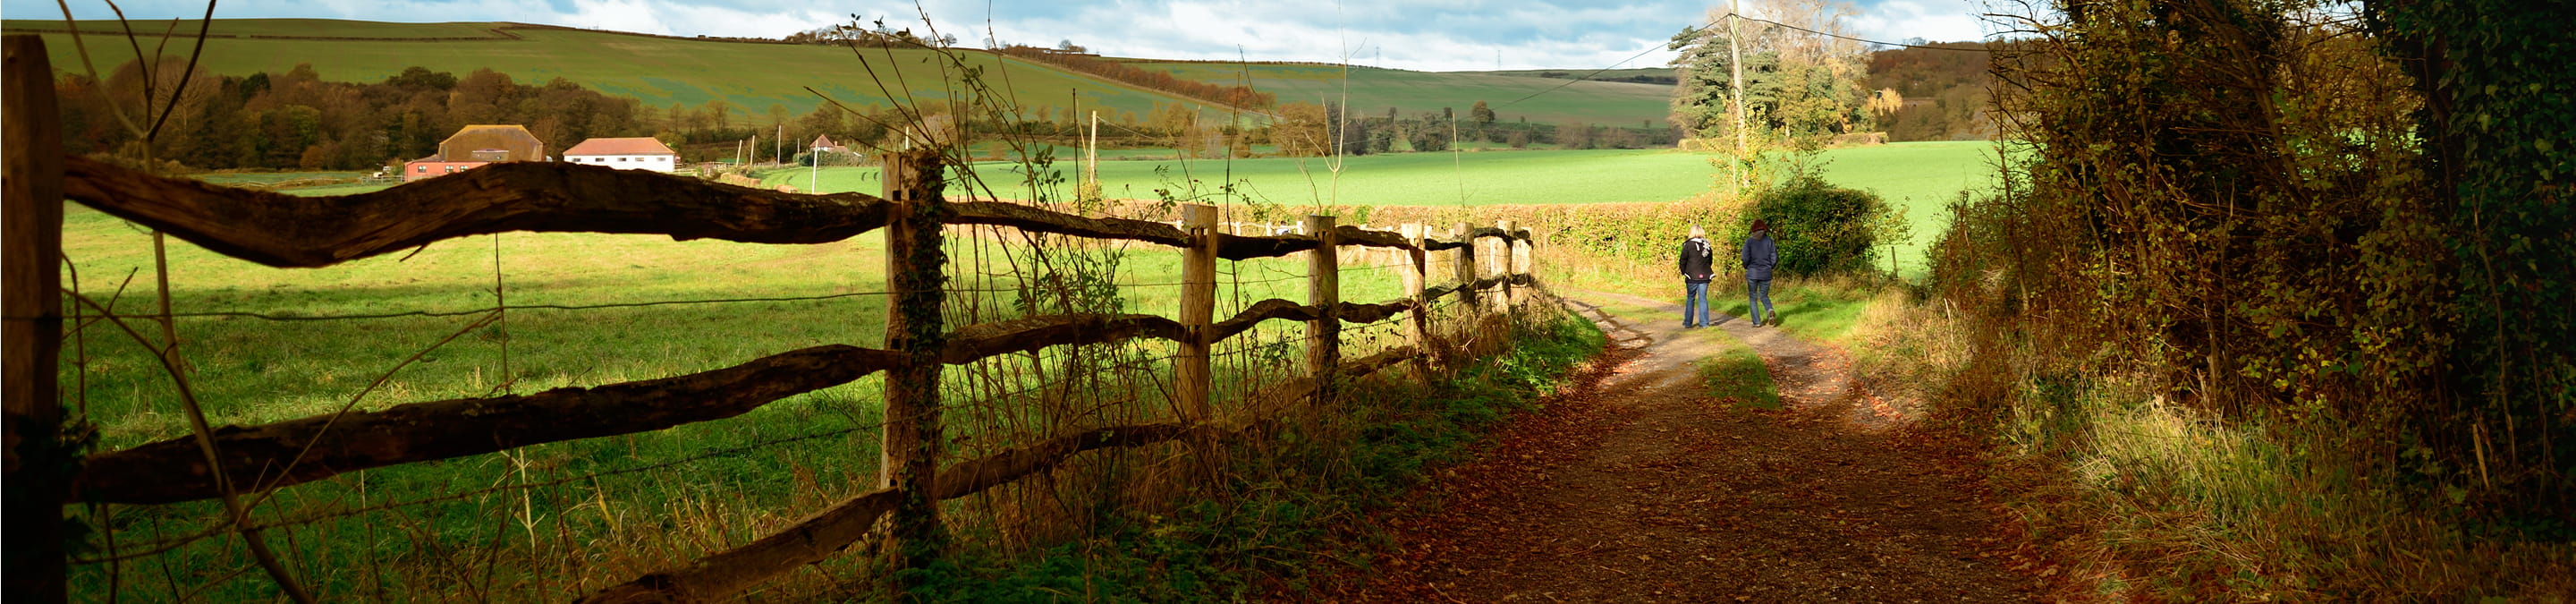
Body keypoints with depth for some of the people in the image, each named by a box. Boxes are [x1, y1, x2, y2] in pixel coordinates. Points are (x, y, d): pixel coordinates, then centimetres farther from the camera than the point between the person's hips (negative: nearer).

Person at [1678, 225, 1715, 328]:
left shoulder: (1688, 245, -8)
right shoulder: (1707, 245, 5)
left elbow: (1683, 261, -6)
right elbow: (1710, 261, 13)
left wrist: (1684, 272, 8)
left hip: (1692, 277, -3)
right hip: (1705, 276, 3)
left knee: (1690, 298, 8)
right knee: (1703, 299, 7)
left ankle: (1688, 323, 11)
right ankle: (1704, 323, 5)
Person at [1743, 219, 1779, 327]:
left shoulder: (1749, 241, -6)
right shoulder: (1770, 241, -1)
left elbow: (1745, 258, -11)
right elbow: (1775, 258, 0)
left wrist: (1746, 267, 10)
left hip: (1752, 273, -2)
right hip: (1766, 273, 2)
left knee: (1753, 297, 10)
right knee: (1764, 296, 16)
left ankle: (1757, 322, 5)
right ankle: (1770, 310, -15)